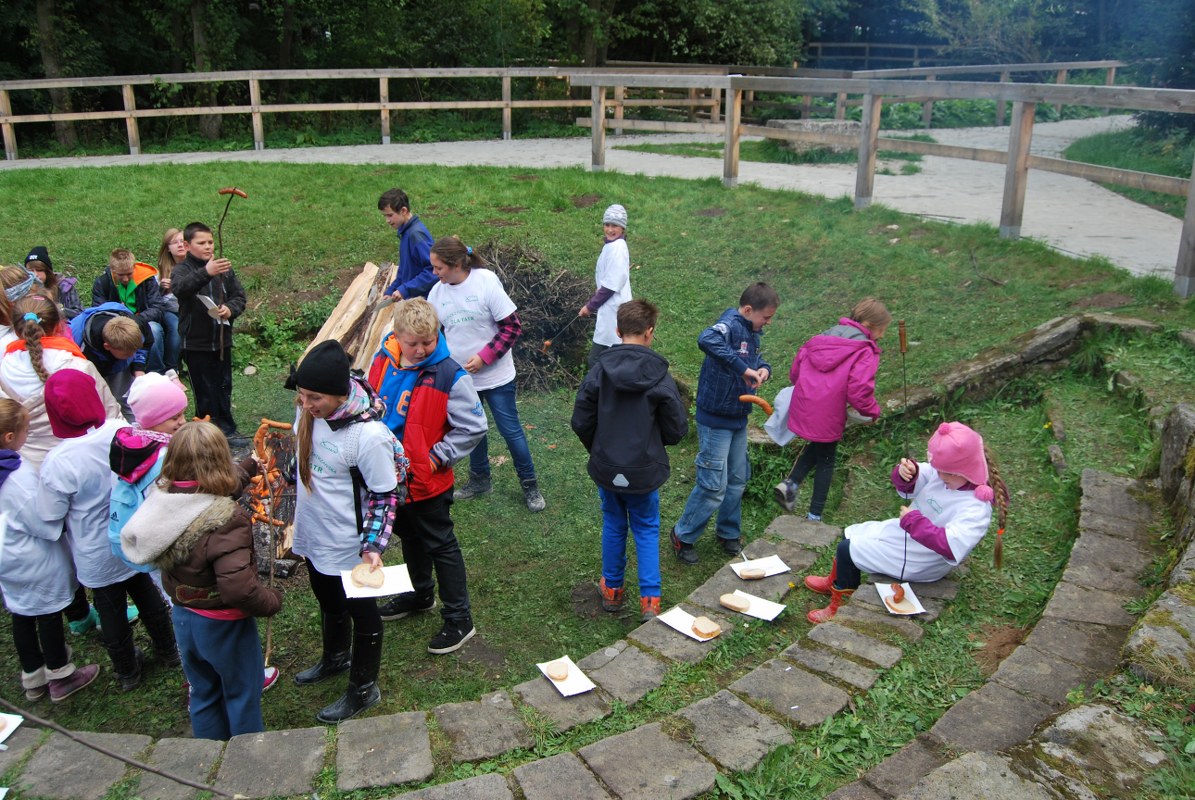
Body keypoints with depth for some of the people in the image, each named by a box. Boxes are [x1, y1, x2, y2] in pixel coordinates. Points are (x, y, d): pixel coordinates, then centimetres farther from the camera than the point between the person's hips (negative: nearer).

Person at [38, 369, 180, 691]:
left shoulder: (57, 463, -29)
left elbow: (51, 517, -17)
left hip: (97, 556, -3)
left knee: (111, 610, 20)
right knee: (147, 595, 27)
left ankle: (127, 671, 41)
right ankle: (167, 651, 47)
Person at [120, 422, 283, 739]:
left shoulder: (163, 501, -10)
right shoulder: (226, 520, -34)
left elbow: (212, 496, 11)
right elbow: (238, 588, -41)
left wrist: (250, 466, 24)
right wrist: (273, 600, -21)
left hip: (183, 617, 7)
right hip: (223, 625, -7)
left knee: (203, 694, 26)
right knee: (242, 695, 17)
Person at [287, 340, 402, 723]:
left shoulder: (369, 435, -33)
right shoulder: (310, 410, -12)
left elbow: (385, 494, -20)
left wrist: (373, 546, -26)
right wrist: (293, 517, 17)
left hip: (350, 545, -7)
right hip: (313, 534, 7)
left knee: (360, 611, 15)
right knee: (328, 601, 30)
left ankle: (363, 689, 37)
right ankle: (335, 658, 56)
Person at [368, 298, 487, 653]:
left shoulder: (449, 377, -23)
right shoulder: (383, 361, -6)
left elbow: (474, 427, -18)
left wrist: (436, 457, -17)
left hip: (428, 480, -6)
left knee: (440, 545, 6)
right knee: (409, 537, 25)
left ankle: (459, 619, 20)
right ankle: (420, 594, 48)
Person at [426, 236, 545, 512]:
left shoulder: (486, 282, -18)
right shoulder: (437, 292, -2)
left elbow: (512, 327, -17)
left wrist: (484, 357, -22)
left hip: (495, 375, -5)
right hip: (459, 376, 5)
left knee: (510, 429, 3)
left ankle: (530, 485, 20)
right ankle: (480, 479, 38)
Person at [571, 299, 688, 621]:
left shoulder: (598, 373, -10)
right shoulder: (660, 379, -15)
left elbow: (581, 422, -5)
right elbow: (676, 431, -9)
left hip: (606, 469, 2)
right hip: (644, 471, -2)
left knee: (613, 526, 21)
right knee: (646, 530, 15)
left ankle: (612, 589, 34)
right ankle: (650, 600, 14)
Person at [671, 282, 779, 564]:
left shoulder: (751, 331, 6)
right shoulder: (730, 326, -22)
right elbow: (706, 339, -45)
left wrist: (763, 368, -2)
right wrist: (742, 368, -41)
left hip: (739, 419, 9)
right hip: (716, 421, -9)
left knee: (738, 480, 19)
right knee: (713, 486, -3)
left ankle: (729, 533, 37)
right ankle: (683, 536, 16)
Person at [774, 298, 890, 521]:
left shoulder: (819, 340, 11)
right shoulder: (865, 352, -9)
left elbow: (794, 373, 13)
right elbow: (859, 392, -20)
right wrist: (873, 412, -1)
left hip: (802, 410, 5)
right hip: (828, 418, -5)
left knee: (817, 447, 29)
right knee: (826, 461, 15)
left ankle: (790, 483, 8)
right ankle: (815, 516, 20)